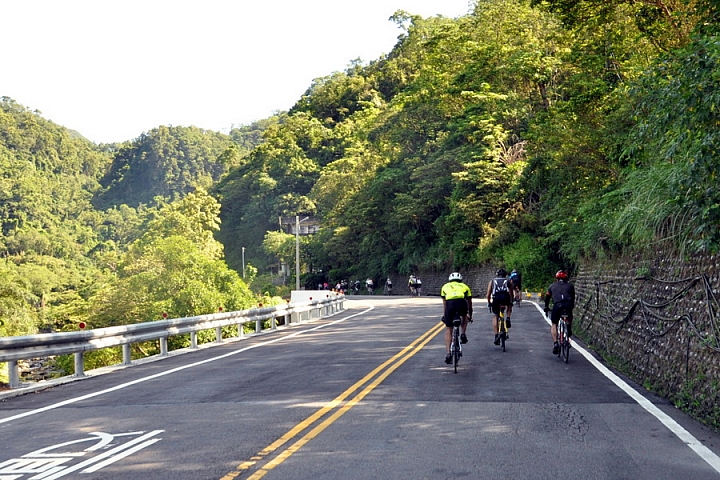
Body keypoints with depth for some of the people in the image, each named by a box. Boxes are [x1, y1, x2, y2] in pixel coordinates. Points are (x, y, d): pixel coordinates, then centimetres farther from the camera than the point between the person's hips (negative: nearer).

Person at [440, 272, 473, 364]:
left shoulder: (445, 287, 34)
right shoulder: (464, 286, 33)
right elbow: (469, 303, 42)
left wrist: (444, 316, 54)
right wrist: (470, 316, 56)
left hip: (450, 304, 0)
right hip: (461, 303, 0)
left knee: (448, 330, 14)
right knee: (464, 316, 37)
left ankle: (448, 354, 7)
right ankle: (463, 334, 18)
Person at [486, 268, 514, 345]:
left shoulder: (492, 281, 28)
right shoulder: (508, 281, 28)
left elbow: (488, 295, 22)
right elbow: (511, 294, 30)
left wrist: (489, 303, 32)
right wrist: (511, 303, 42)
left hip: (496, 298, 0)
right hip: (505, 297, 0)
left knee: (495, 317, 14)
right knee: (509, 305, 35)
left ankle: (496, 336, 3)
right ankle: (507, 318, 13)